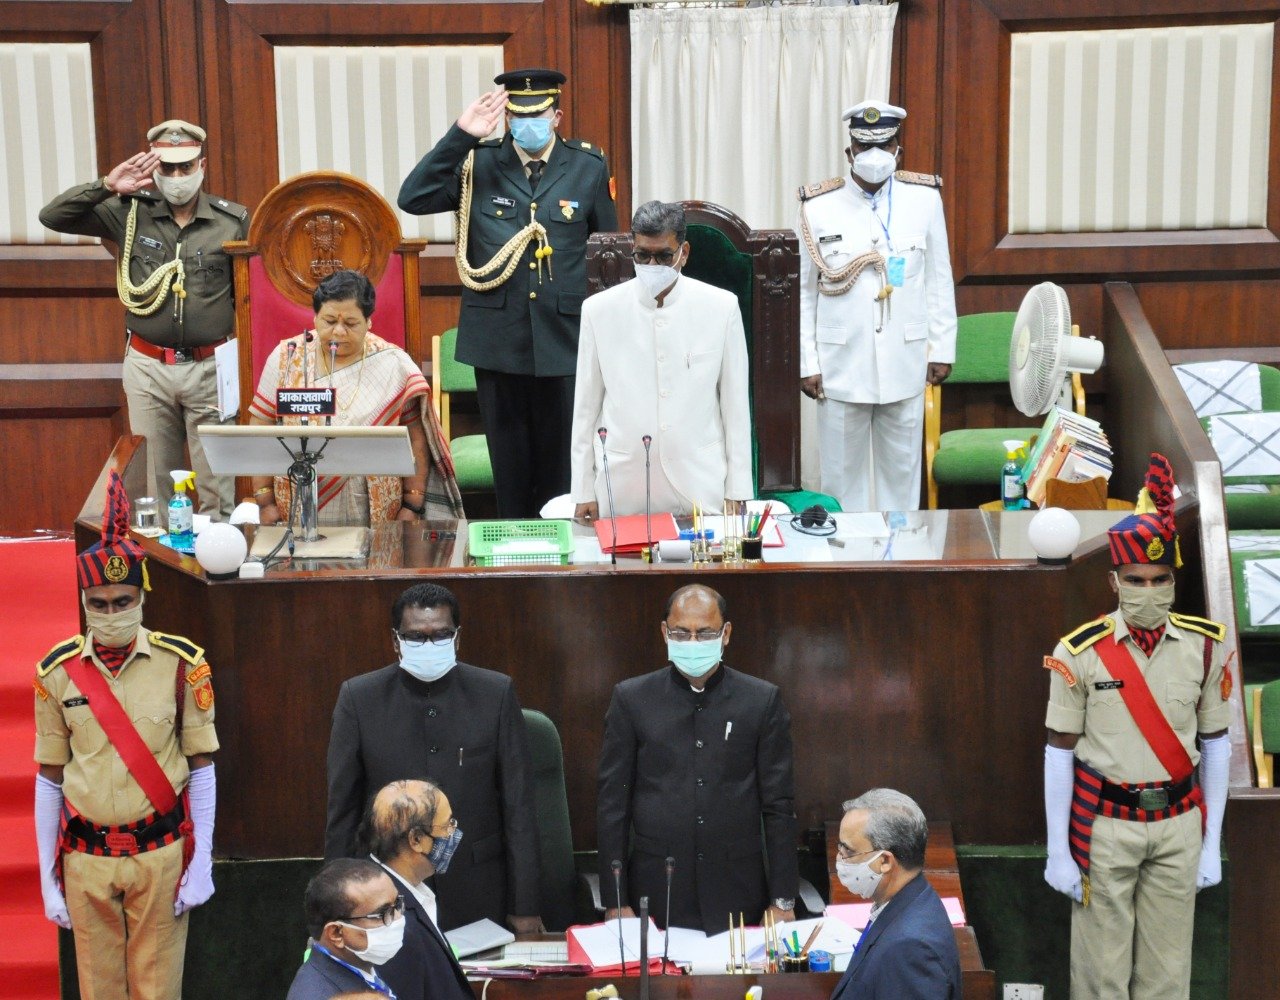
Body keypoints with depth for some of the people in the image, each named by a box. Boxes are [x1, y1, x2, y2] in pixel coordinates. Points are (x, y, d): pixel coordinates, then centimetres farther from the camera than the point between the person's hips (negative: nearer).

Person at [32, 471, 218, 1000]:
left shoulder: (181, 664, -6)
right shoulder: (58, 672, -2)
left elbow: (202, 768, 0)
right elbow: (48, 779, 5)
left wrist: (201, 864, -2)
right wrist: (48, 879, 4)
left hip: (160, 854, -1)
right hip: (86, 857, 1)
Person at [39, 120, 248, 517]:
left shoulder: (233, 221, 1)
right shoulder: (129, 212, 3)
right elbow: (52, 216, 2)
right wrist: (107, 186, -9)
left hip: (210, 366, -1)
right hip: (148, 366, 1)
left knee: (217, 485, 0)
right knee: (157, 481, 8)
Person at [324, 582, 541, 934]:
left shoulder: (496, 693, -3)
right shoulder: (359, 698, -3)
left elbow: (518, 804, -1)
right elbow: (342, 808, 1)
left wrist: (525, 906, -2)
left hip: (478, 900, 0)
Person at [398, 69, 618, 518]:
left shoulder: (589, 168, 4)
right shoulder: (477, 165, 2)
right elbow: (412, 199, -10)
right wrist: (460, 135, -15)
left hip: (564, 340, 0)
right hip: (497, 340, 0)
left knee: (560, 461, 6)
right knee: (509, 464, 8)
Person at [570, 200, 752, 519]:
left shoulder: (721, 307, -1)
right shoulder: (599, 310, 0)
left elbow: (735, 402, 3)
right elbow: (585, 406, 5)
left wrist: (737, 491, 2)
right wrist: (583, 492, 3)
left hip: (698, 482, 0)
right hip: (622, 489, 0)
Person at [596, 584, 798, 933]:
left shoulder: (762, 701, 3)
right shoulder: (631, 699, 3)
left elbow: (778, 805, 4)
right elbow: (612, 803, 3)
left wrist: (783, 900, 1)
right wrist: (617, 902, -1)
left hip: (738, 897, 0)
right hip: (657, 894, 0)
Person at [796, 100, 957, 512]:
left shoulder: (924, 200, 2)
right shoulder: (818, 209, -2)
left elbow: (939, 281, 7)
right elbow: (803, 292, 2)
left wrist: (942, 349, 5)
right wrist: (807, 364, -1)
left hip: (905, 365, 1)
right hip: (840, 366, -1)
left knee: (902, 469, 10)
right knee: (842, 471, 6)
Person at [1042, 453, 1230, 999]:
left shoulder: (1205, 647, -2)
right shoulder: (1079, 652, -9)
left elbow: (1215, 744, 6)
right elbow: (1059, 751, -4)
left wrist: (1213, 844, 6)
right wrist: (1058, 851, -4)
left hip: (1179, 821, 2)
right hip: (1104, 822, -2)